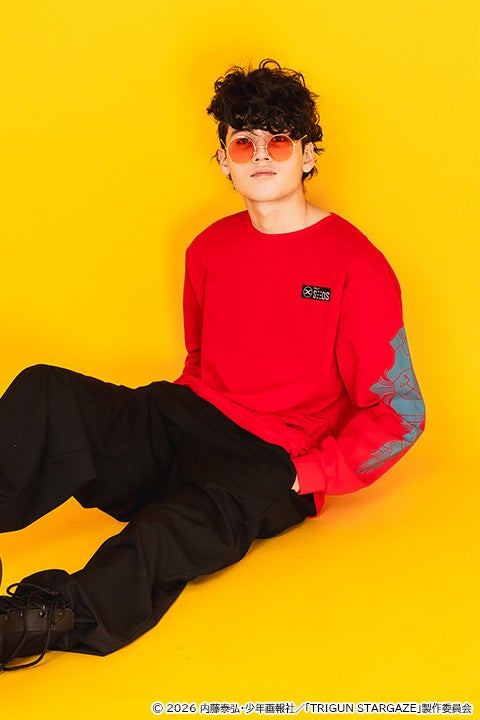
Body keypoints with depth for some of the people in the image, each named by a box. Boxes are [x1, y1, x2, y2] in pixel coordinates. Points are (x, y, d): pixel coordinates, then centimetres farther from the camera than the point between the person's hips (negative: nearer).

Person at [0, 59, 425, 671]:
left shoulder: (354, 266, -4)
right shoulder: (210, 248, 14)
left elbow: (400, 414, -4)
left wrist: (304, 477, -14)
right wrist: (169, 414, 8)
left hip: (270, 463, -5)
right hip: (186, 424, 6)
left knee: (163, 539, -39)